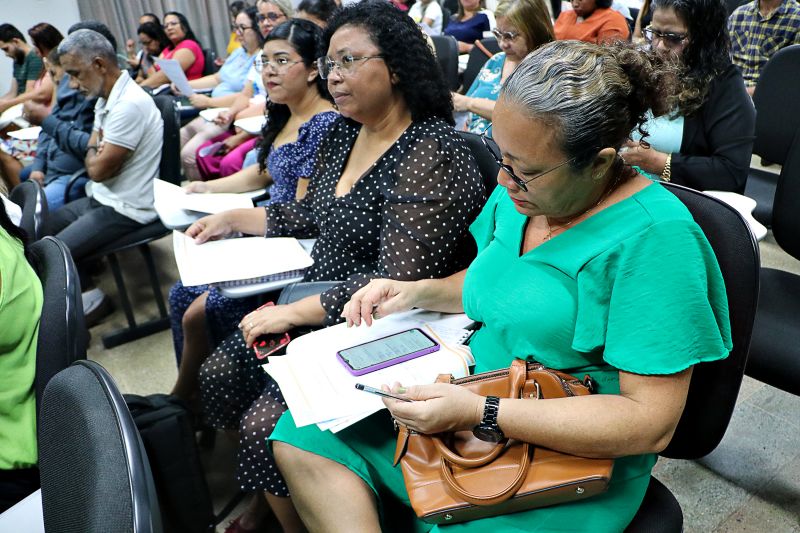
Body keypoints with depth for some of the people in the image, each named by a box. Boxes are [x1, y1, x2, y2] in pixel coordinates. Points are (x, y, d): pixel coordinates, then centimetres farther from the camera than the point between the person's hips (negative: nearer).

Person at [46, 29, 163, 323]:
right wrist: (95, 154, -3)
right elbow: (93, 153, 17)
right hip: (102, 198, 10)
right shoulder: (106, 99, 9)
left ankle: (91, 301, 11)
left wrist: (93, 155, 0)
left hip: (125, 209, -10)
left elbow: (98, 168, -20)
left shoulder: (129, 105, -24)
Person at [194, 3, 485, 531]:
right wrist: (232, 218, 14)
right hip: (320, 302, 9)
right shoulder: (343, 133, 6)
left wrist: (292, 312, -21)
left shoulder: (430, 155, -22)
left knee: (265, 424, -16)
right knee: (218, 375, 4)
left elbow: (397, 284, -26)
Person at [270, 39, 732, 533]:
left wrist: (481, 412, -28)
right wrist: (419, 292, -2)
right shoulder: (519, 193, -1)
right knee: (303, 437, -1)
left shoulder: (654, 238, -22)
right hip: (472, 402, 7)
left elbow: (650, 423, -23)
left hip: (571, 458, -6)